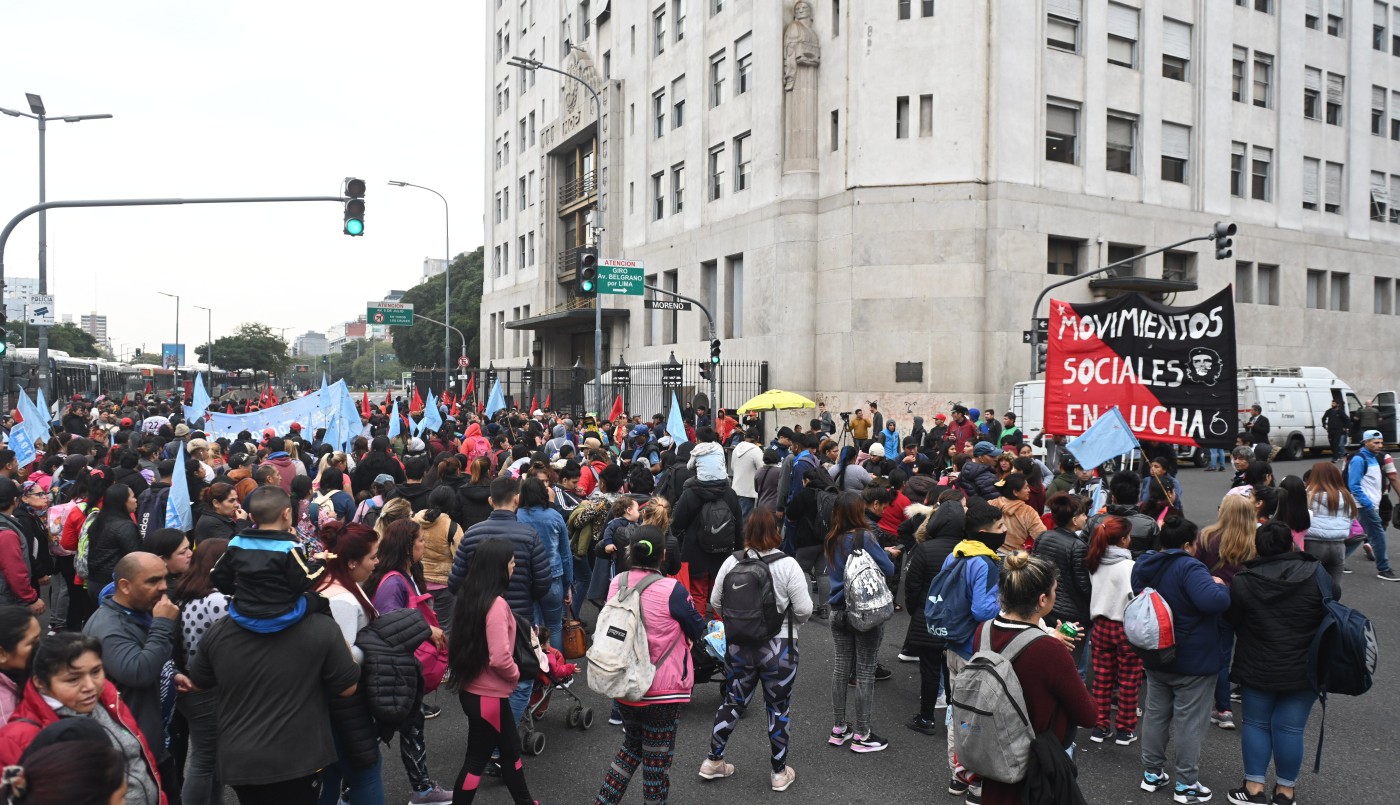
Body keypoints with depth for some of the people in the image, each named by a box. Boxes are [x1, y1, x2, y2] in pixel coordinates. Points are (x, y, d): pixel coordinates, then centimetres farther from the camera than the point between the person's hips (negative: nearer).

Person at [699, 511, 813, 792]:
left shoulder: (731, 562, -5)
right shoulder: (788, 564, -15)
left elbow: (716, 603, 3)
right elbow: (804, 609, -13)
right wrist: (789, 621, 8)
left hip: (738, 645, 3)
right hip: (779, 648, -3)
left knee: (733, 701, 18)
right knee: (778, 708, 12)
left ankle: (713, 761, 29)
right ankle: (779, 772, 24)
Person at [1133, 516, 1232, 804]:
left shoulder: (1143, 566, 2)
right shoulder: (1189, 567, -24)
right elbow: (1215, 602, -37)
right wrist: (1220, 585, -15)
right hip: (1194, 660, -7)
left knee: (1155, 713, 17)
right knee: (1189, 722, 4)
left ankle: (1152, 773, 27)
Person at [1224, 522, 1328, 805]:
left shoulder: (1242, 582, -12)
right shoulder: (1316, 574, -9)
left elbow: (1232, 622, -1)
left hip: (1257, 669, -1)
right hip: (1304, 670, 1)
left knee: (1256, 724, 12)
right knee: (1290, 728, 8)